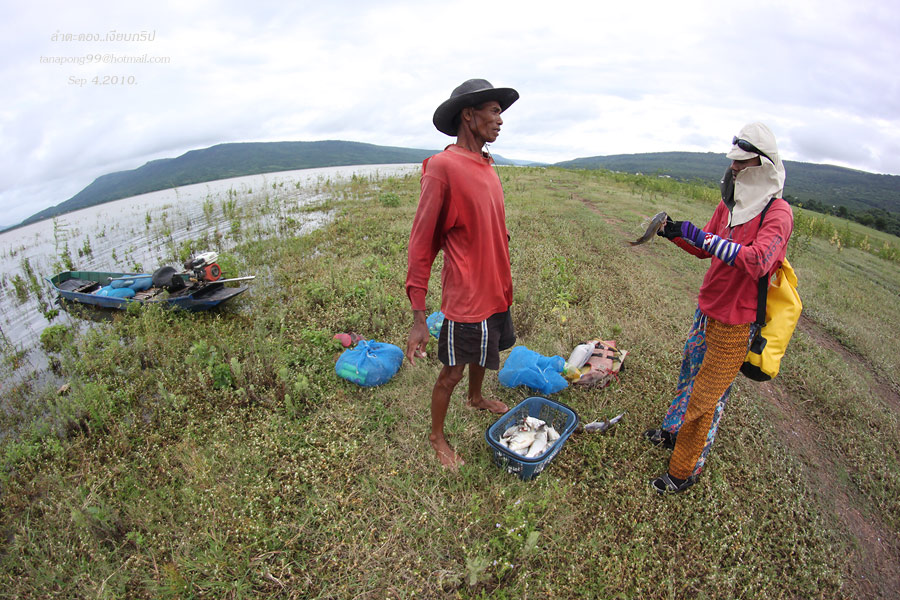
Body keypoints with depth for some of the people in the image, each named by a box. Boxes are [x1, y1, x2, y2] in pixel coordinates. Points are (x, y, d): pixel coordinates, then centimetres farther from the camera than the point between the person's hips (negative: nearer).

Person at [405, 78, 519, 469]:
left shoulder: (486, 165, 9)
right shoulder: (442, 167, -17)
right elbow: (420, 245, -18)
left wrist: (503, 286, 18)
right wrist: (418, 318, -20)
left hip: (496, 290, 8)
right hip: (466, 297, -8)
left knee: (485, 354, 26)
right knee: (453, 371, 9)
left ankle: (476, 399, 54)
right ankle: (437, 436, 33)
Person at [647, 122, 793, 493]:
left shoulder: (777, 212, -17)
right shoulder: (730, 203, 6)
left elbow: (757, 260, -33)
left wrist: (699, 235, -33)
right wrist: (676, 234, -5)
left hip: (735, 322, -7)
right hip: (708, 309, 7)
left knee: (707, 397, 3)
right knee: (690, 374, 22)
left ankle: (685, 471, 19)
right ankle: (673, 431, 44)